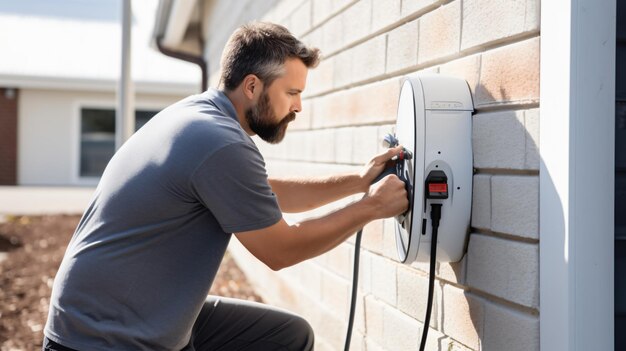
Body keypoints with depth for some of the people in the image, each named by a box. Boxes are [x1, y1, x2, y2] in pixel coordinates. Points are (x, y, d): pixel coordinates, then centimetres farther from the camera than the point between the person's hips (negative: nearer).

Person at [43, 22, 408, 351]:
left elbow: (265, 193, 18)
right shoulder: (222, 144, -23)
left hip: (157, 319, 9)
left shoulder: (201, 113, 4)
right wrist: (371, 207, -3)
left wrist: (357, 181, 11)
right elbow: (281, 250, -12)